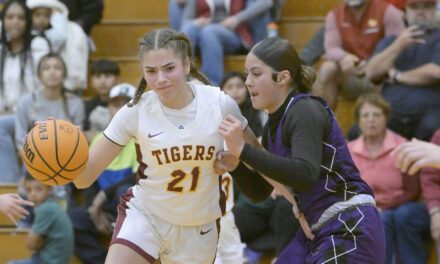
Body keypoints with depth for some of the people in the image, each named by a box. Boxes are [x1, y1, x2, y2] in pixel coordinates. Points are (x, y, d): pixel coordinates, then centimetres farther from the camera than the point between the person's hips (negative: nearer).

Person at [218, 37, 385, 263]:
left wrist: (243, 149, -29)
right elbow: (259, 192, 18)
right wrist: (233, 164, -1)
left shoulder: (305, 111, -14)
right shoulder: (273, 125, 12)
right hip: (315, 233, 9)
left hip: (350, 232, -9)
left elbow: (305, 175, -31)